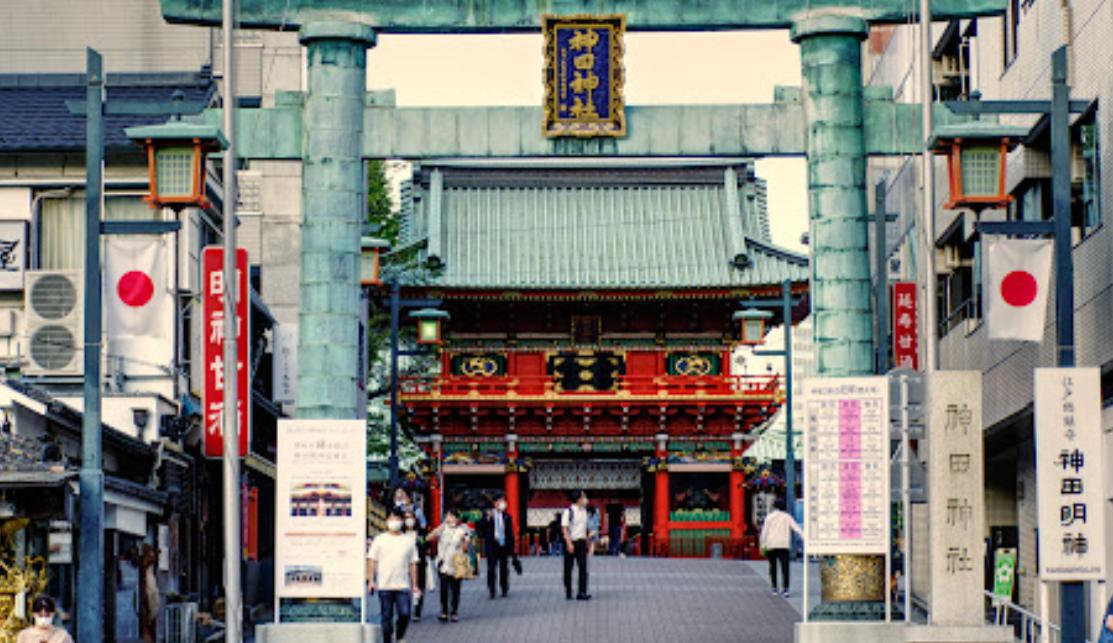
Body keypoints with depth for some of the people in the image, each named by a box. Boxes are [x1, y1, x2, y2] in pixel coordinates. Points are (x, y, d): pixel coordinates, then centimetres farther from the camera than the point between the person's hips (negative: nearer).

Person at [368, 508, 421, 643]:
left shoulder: (408, 541, 11)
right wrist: (371, 580, -6)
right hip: (384, 585, -1)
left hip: (403, 586, 1)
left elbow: (413, 564, 13)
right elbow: (372, 560, 4)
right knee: (386, 617, 2)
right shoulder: (380, 540, 7)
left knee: (405, 614, -9)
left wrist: (415, 585, 9)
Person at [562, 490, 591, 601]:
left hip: (581, 542, 5)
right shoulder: (568, 512, -11)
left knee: (583, 567, -4)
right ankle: (568, 592, 13)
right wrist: (569, 543, -21)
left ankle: (582, 592, -5)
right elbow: (564, 528, -14)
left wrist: (586, 541, 17)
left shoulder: (584, 511, 10)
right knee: (568, 568, 4)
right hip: (571, 543, -5)